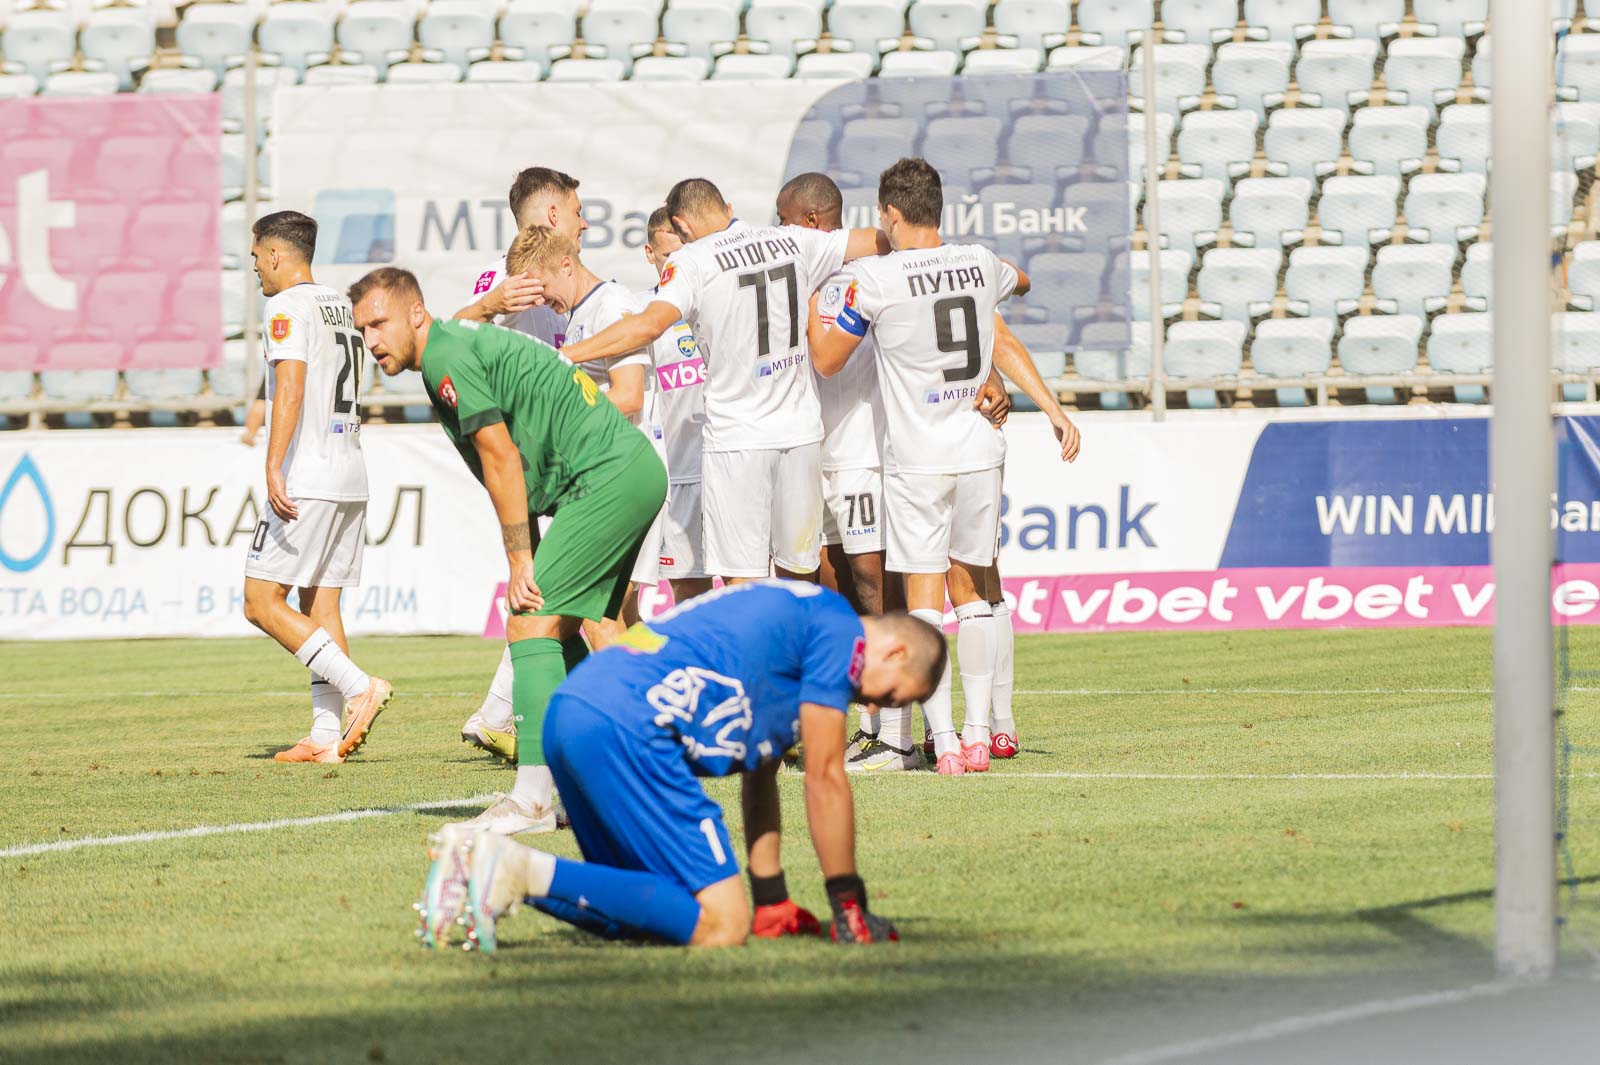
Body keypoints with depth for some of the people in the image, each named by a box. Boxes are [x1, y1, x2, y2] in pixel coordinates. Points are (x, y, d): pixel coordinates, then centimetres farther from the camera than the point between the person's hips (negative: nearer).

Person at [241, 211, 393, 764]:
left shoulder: (286, 307, -9)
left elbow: (291, 389, -21)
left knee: (262, 602, -7)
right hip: (351, 476, 9)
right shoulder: (342, 306, 17)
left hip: (307, 481, -9)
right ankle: (326, 734, 3)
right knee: (320, 604, 8)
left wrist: (274, 469, -27)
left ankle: (359, 685, -18)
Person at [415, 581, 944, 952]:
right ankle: (527, 872, -21)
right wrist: (850, 909, 9)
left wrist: (771, 905, 35)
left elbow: (759, 776, 35)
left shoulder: (790, 611, 31)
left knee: (647, 909, 19)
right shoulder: (840, 631, 3)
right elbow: (824, 778, 2)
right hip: (627, 729, -10)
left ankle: (477, 861, 3)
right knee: (718, 923, -12)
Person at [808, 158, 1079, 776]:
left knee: (923, 594, -2)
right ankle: (977, 736, 10)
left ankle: (944, 741, -8)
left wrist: (811, 300, 15)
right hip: (979, 451, 4)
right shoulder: (980, 263, 4)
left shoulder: (876, 277, -10)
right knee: (968, 588, 13)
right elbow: (1020, 283, 30)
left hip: (918, 462, -4)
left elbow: (827, 360, 2)